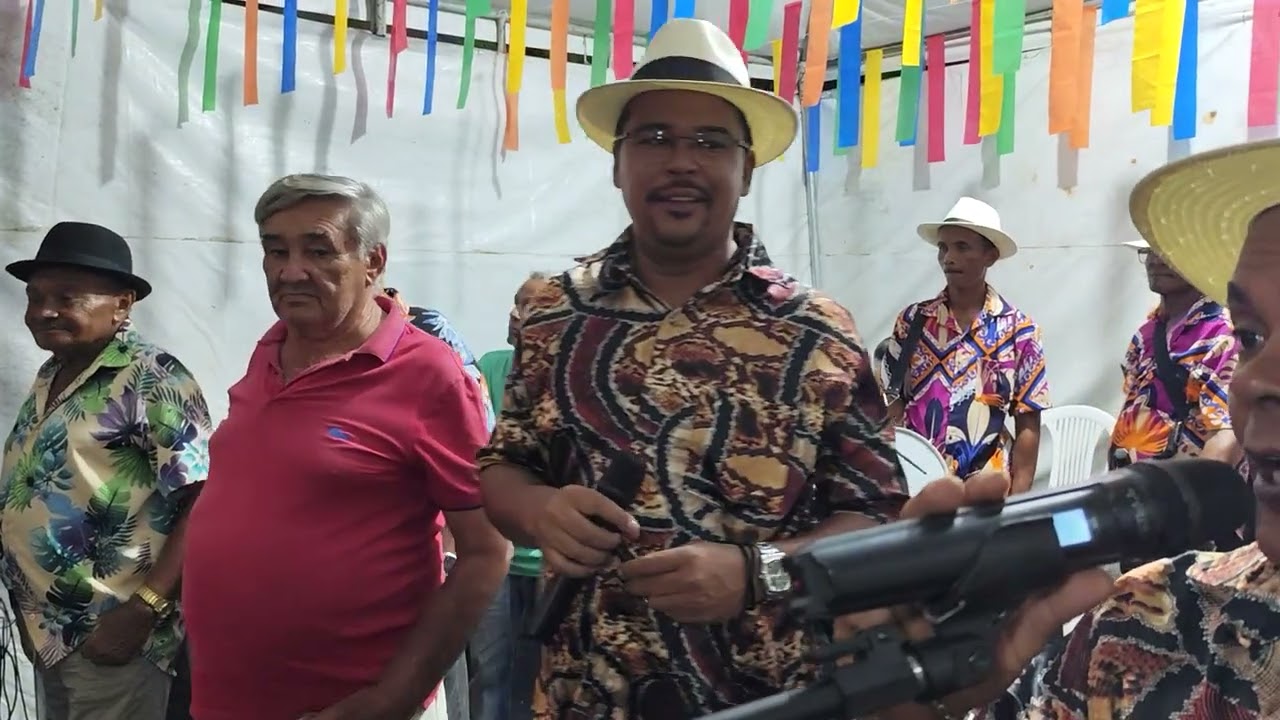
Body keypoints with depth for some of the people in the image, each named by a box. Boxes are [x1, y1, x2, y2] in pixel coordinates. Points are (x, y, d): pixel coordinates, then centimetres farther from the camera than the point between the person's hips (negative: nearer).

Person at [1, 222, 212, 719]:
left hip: (111, 635, -8)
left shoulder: (152, 378, -16)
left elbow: (204, 501, -20)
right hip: (48, 628, 8)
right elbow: (41, 488, 16)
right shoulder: (50, 376, 9)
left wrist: (142, 611, -23)